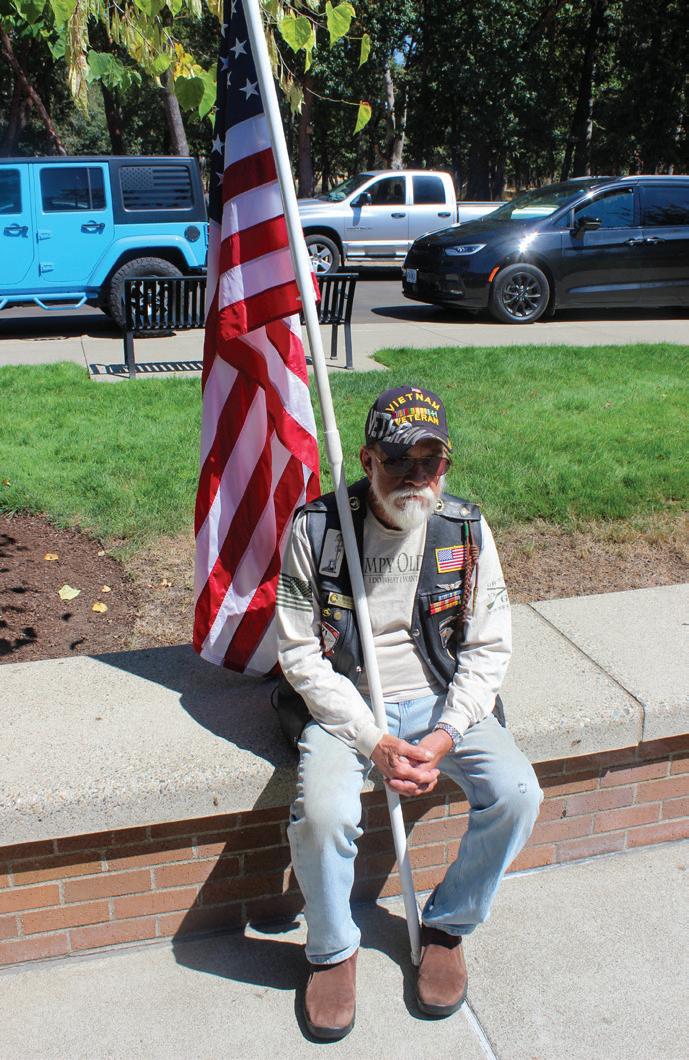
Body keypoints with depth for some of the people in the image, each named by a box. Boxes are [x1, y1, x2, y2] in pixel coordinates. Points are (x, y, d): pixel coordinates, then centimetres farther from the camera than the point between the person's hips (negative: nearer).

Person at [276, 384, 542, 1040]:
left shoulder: (466, 530, -5)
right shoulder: (315, 531, -13)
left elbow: (488, 648, -1)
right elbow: (300, 655, -10)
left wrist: (443, 738, -15)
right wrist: (373, 743, -18)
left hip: (441, 701, 3)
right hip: (346, 707, -2)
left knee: (516, 794, -20)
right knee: (322, 814, -28)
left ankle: (446, 927, 9)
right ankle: (332, 950, 5)